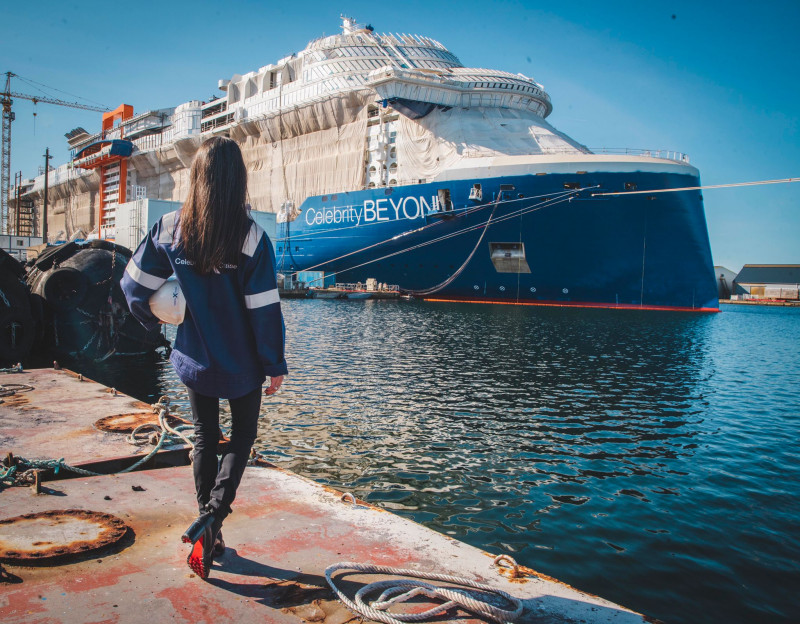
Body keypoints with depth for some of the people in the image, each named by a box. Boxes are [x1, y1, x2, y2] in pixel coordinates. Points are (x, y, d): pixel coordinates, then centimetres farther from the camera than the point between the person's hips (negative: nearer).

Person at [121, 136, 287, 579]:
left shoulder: (171, 229, -7)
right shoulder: (250, 237, -18)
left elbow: (134, 285, -1)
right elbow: (264, 309, -16)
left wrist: (153, 318, 20)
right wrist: (275, 365, -5)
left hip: (194, 359, 3)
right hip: (242, 364, -3)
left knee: (204, 438, 19)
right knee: (242, 437, 16)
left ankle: (208, 534, 27)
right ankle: (211, 516, -3)